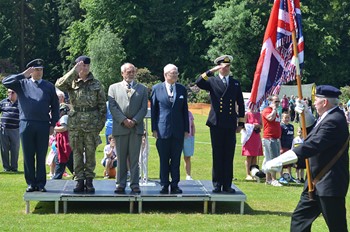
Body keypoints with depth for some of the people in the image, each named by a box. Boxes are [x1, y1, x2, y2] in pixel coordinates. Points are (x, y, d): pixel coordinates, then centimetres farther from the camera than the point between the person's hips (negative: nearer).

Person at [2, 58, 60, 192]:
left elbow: (55, 107, 11)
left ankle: (41, 184, 10)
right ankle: (31, 183, 10)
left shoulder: (49, 86, 10)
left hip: (43, 126, 0)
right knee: (28, 156, 3)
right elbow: (5, 82, -5)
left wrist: (53, 124, 3)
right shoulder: (22, 83, 9)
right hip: (26, 124, 0)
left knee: (41, 156, 4)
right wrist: (23, 75, -9)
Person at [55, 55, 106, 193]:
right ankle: (79, 180, 10)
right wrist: (74, 71, -19)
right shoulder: (72, 82, 4)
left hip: (92, 124, 0)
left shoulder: (96, 84, 6)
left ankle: (89, 180, 12)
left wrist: (101, 122, 0)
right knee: (77, 152, 3)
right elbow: (59, 84, -18)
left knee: (90, 153, 4)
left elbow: (102, 104, 7)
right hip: (75, 123, 0)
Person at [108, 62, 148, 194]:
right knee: (121, 158, 3)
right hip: (120, 127, 0)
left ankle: (134, 185, 3)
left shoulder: (142, 89, 13)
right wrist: (124, 120, -11)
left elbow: (144, 108, 5)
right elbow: (112, 107, 1)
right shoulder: (114, 88, 11)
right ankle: (121, 184, 8)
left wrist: (134, 121, -9)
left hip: (136, 128, 0)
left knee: (134, 158, 0)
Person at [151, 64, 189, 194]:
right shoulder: (156, 89, 3)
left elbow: (185, 110, 10)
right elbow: (153, 110, 4)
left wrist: (186, 129, 6)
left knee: (176, 159, 5)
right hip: (163, 129, -2)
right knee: (164, 159, 3)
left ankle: (175, 185, 11)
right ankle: (164, 185, 11)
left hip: (178, 130, 2)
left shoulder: (182, 89, 9)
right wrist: (154, 129, -2)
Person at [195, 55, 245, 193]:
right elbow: (199, 83, -13)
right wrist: (211, 71, -20)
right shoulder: (212, 81, 7)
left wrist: (241, 123, 9)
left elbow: (241, 104, 14)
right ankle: (217, 184, 8)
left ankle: (227, 185, 9)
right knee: (217, 155, 2)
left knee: (229, 156, 2)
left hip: (230, 124, 2)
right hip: (216, 124, -2)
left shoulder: (236, 83, 14)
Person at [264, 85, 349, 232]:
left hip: (329, 184, -10)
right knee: (299, 218, 13)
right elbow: (313, 128, 27)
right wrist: (305, 112, 6)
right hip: (317, 182, 10)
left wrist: (278, 162, -34)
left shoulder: (333, 121, -23)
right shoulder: (328, 117, 8)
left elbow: (311, 146, -32)